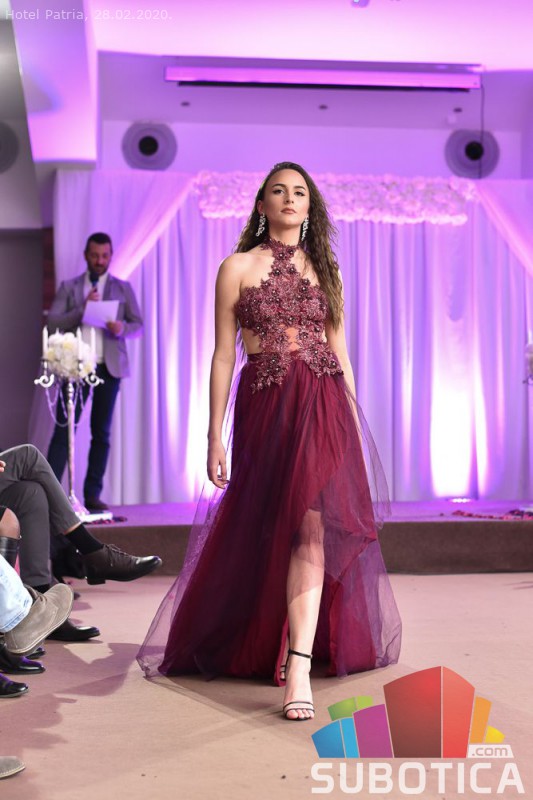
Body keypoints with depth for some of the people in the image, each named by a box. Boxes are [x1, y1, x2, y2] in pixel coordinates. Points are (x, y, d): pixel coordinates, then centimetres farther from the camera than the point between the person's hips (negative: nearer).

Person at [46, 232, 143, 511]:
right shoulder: (69, 287, 10)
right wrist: (83, 308, -13)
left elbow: (138, 324, 8)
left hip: (109, 367, 1)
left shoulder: (123, 288, 12)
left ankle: (92, 494, 7)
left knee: (101, 433, 3)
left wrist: (123, 328, -15)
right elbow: (53, 323, 1)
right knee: (63, 429, -8)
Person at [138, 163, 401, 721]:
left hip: (325, 404, 2)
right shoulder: (239, 267, 6)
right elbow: (223, 355, 2)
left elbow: (340, 353, 16)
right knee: (301, 527, 1)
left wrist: (355, 427, 11)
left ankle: (297, 664, -9)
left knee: (313, 528, -10)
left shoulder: (324, 269, 15)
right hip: (265, 404, -2)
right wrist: (214, 436, -3)